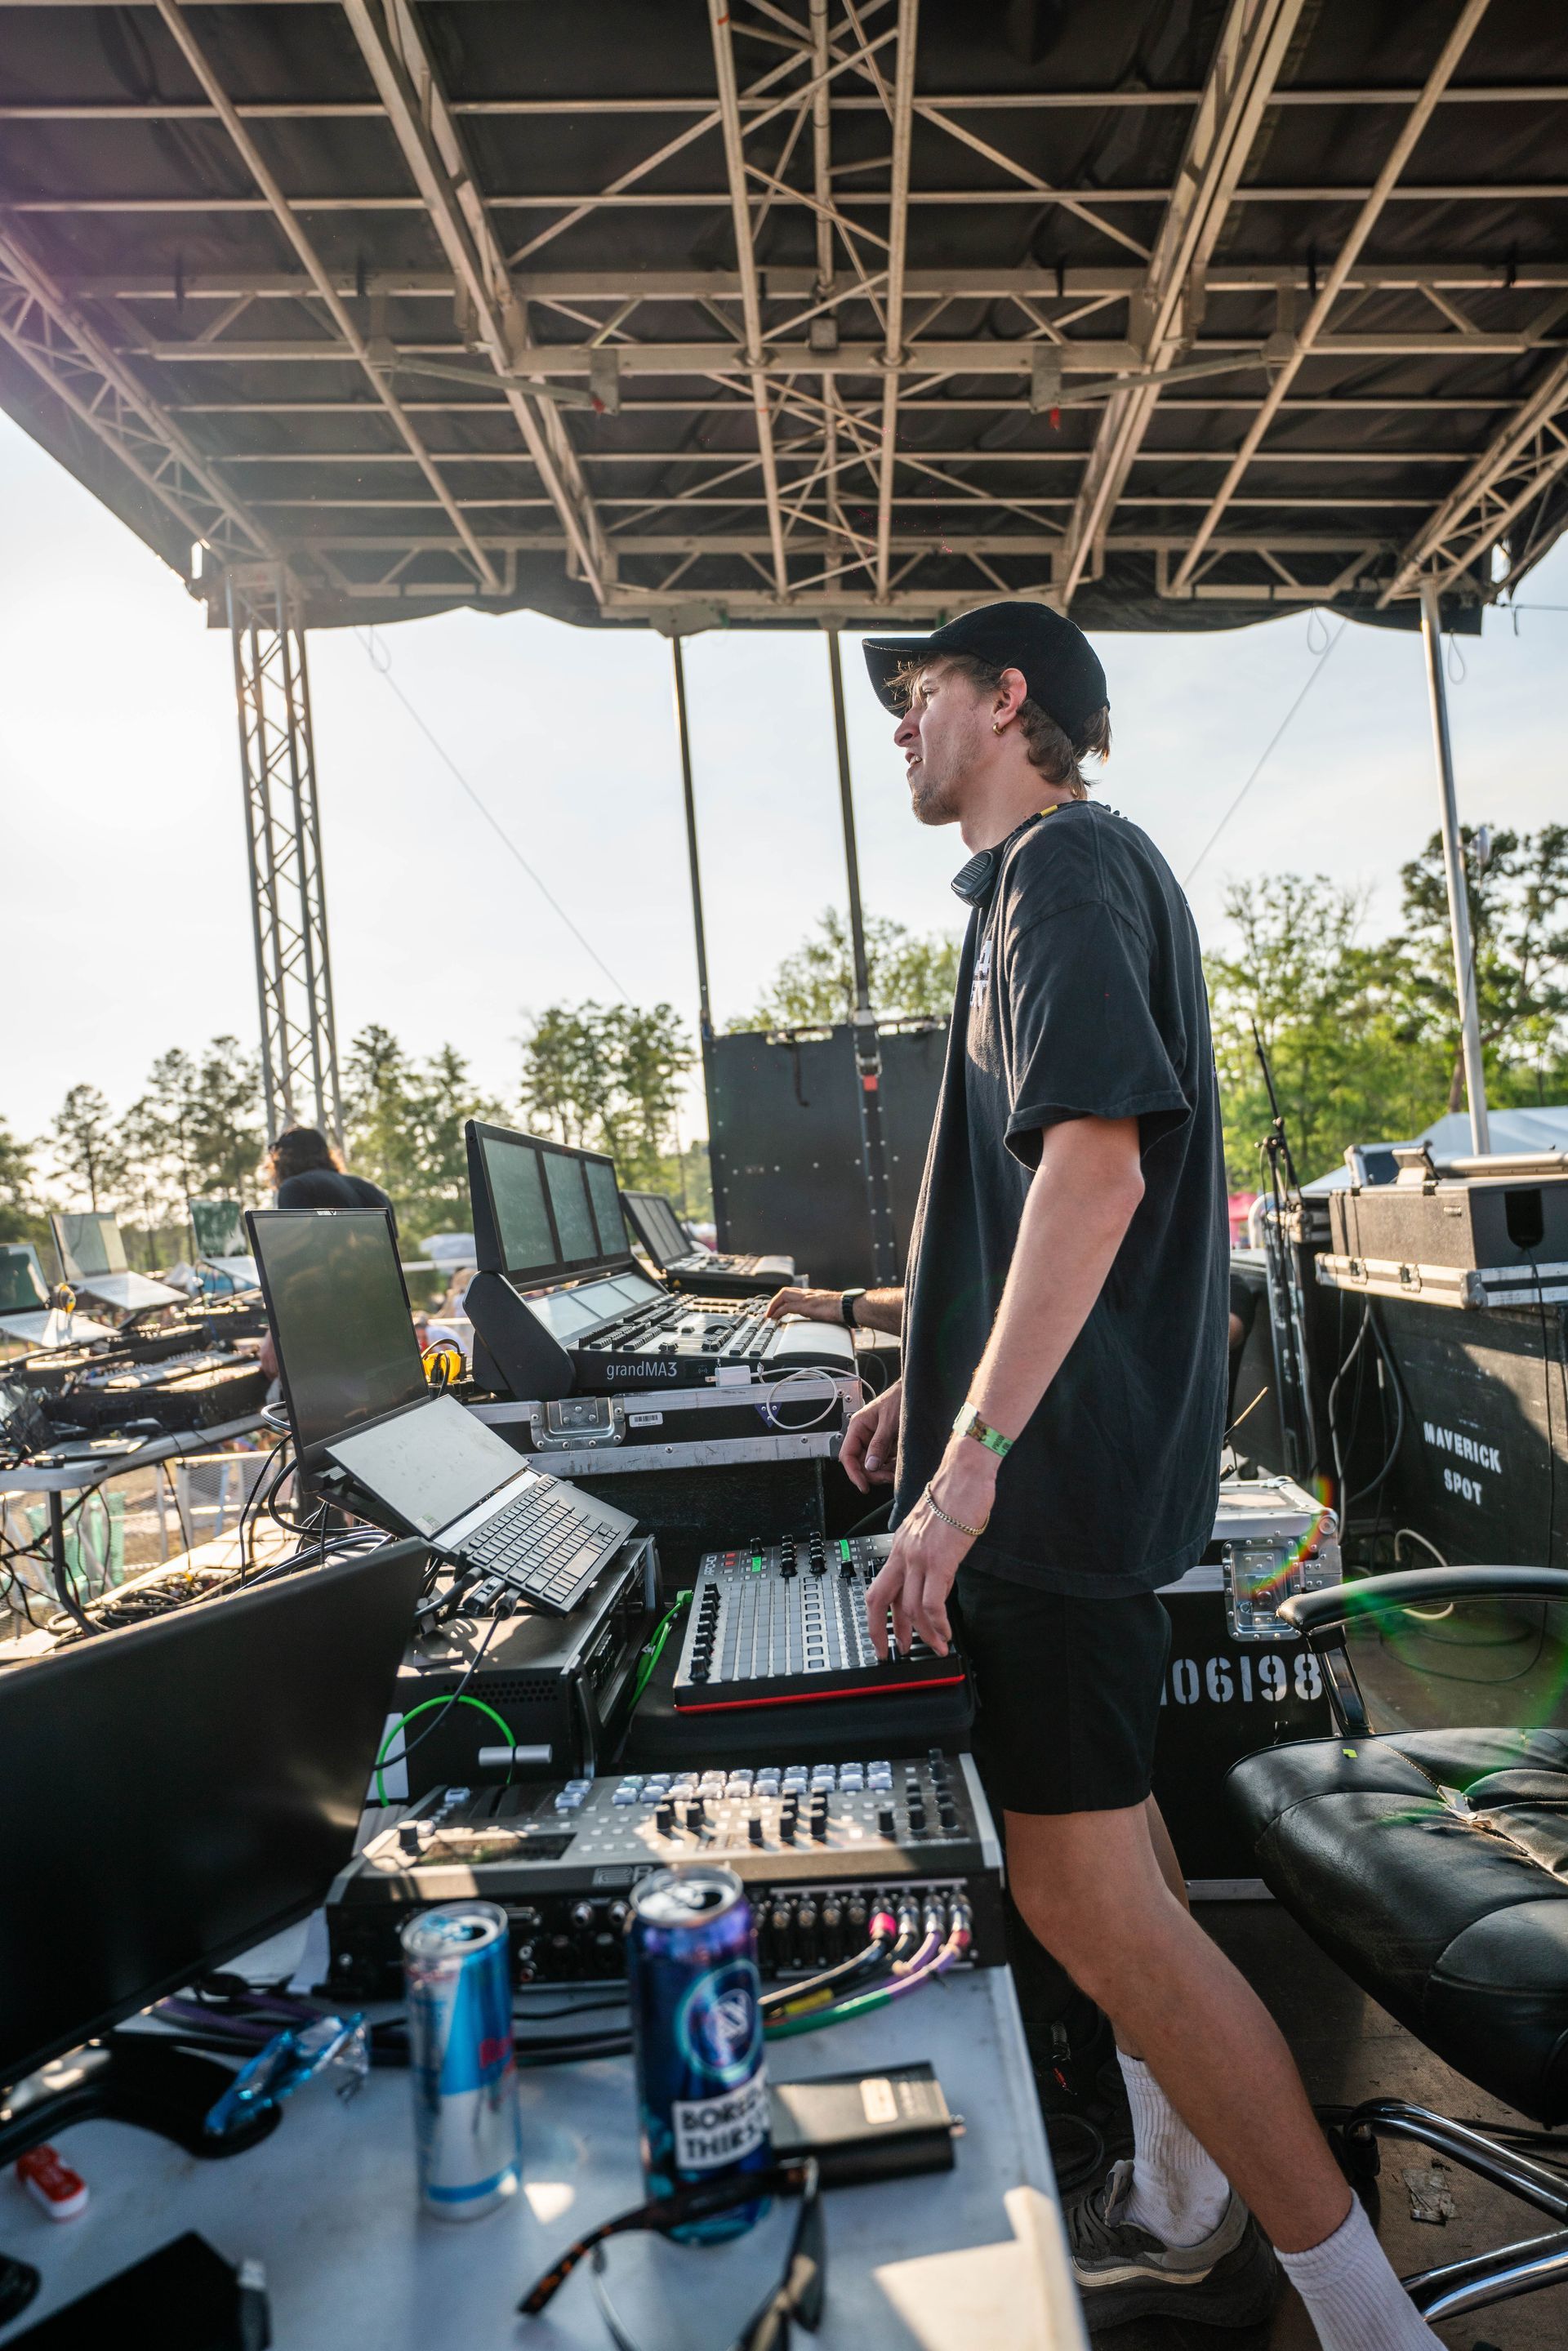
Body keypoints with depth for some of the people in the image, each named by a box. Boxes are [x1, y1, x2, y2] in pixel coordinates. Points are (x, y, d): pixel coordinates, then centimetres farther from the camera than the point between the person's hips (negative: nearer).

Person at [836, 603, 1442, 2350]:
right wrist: (938, 1386, 24)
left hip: (1064, 1465, -11)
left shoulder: (1068, 863, -11)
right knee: (1107, 1844, 20)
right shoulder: (1049, 879, 21)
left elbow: (1100, 1163, -26)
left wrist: (974, 1454, -29)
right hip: (1075, 1451, 11)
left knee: (1088, 1898, -3)